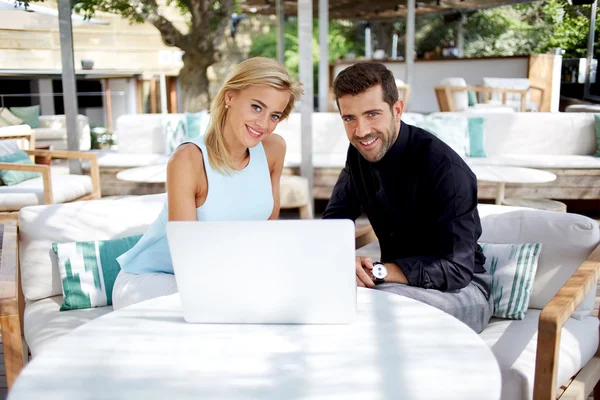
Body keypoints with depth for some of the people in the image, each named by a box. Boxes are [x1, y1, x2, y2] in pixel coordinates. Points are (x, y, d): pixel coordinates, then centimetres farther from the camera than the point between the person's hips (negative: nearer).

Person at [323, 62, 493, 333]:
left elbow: (457, 269, -26)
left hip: (460, 289, -6)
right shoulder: (359, 155, -2)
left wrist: (377, 271, -33)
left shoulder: (446, 168, -24)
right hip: (396, 280, 6)